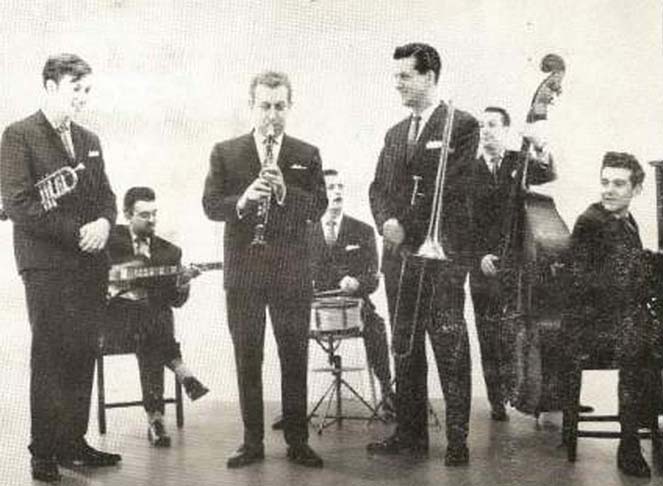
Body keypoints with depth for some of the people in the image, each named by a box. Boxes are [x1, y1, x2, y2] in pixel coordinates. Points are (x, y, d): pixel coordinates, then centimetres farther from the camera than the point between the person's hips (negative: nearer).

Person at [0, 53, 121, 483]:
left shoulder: (89, 140, 17)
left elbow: (106, 196, 19)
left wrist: (104, 223, -5)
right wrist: (75, 232, -15)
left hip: (90, 263, 6)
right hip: (47, 265, -6)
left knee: (83, 357, 7)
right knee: (51, 358, -2)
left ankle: (74, 444, 17)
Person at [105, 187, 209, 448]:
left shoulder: (169, 252, 16)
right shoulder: (110, 237, 9)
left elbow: (175, 301, 12)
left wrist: (182, 286, -11)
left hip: (151, 314, 2)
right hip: (114, 314, -2)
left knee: (149, 338, -33)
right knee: (148, 316, -35)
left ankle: (155, 417, -33)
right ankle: (183, 374, -34)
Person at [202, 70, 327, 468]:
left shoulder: (307, 155, 6)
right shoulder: (226, 153, 6)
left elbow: (318, 208, -3)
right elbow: (210, 205, -2)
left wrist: (285, 190, -20)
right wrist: (242, 200, -21)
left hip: (293, 272, 0)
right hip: (243, 271, 0)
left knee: (295, 358, 5)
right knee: (247, 360, 6)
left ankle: (298, 440, 16)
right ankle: (252, 442, 17)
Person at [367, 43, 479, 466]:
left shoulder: (462, 125, -1)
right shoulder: (395, 133, 20)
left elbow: (452, 186, -11)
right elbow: (379, 187, 15)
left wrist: (409, 227, -12)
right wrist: (387, 221, -5)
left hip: (442, 252, -6)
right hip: (399, 253, 7)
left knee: (449, 346, -5)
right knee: (405, 347, 9)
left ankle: (457, 438, 2)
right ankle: (411, 433, 17)